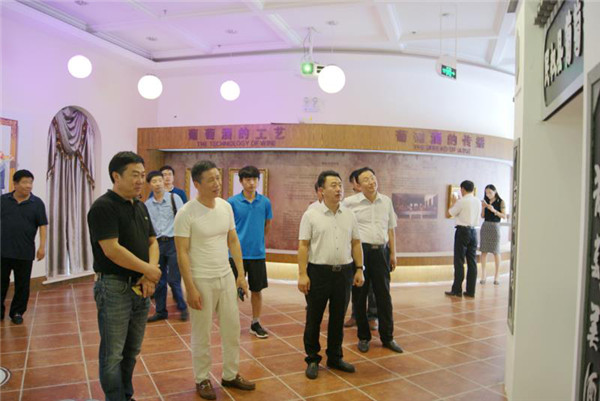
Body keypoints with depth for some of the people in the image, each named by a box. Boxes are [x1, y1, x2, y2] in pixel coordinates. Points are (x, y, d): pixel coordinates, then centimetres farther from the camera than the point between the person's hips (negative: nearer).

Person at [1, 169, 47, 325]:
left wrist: (42, 246, -10)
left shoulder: (37, 203, -1)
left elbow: (43, 226, -2)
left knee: (22, 284, 7)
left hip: (25, 253, -1)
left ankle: (17, 312, 21)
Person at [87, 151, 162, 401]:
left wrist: (149, 274, -7)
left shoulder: (141, 207, 11)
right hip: (114, 287, -7)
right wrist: (149, 270, -13)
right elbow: (112, 250, -21)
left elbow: (152, 242, 11)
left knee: (131, 351, 17)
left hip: (141, 287, 7)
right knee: (113, 354, 3)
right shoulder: (103, 207, -13)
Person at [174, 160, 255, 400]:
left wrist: (241, 274, 6)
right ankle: (202, 380, 28)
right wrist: (190, 288, -16)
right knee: (202, 334, 9)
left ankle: (231, 375, 32)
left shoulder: (226, 207, 2)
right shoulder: (186, 213, -15)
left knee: (232, 328, 14)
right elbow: (182, 253, -14)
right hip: (201, 281, -5)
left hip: (226, 278, 6)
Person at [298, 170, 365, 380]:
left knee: (338, 318, 14)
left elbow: (356, 244, 10)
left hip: (343, 272, 4)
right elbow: (303, 246, -8)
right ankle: (312, 359, 23)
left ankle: (335, 357, 30)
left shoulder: (349, 215, 6)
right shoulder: (311, 215, -6)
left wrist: (359, 269, 5)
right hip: (318, 272, -4)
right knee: (314, 318, 7)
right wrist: (302, 274, -13)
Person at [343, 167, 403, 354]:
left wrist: (393, 253, 12)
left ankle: (387, 337, 22)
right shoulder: (350, 202, -4)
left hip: (381, 251, 3)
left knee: (384, 295, 9)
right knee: (360, 295, 6)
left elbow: (391, 229, 14)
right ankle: (363, 337, 21)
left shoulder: (386, 201, 8)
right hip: (360, 251, -3)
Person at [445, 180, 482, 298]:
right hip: (473, 231, 6)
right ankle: (471, 291, 12)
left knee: (459, 261, 0)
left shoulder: (461, 202, -12)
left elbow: (451, 213, -1)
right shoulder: (478, 202, 8)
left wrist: (454, 202, 17)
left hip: (462, 231, -6)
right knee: (472, 261, 9)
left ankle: (457, 290, 4)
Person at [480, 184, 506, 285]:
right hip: (485, 226, 4)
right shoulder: (486, 202, 10)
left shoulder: (500, 202, -1)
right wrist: (483, 208, -6)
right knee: (484, 251, 1)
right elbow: (482, 216, 10)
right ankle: (483, 275, 5)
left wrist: (494, 210, -18)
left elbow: (504, 216, -7)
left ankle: (496, 277, 3)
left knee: (496, 251, -2)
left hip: (495, 226, -4)